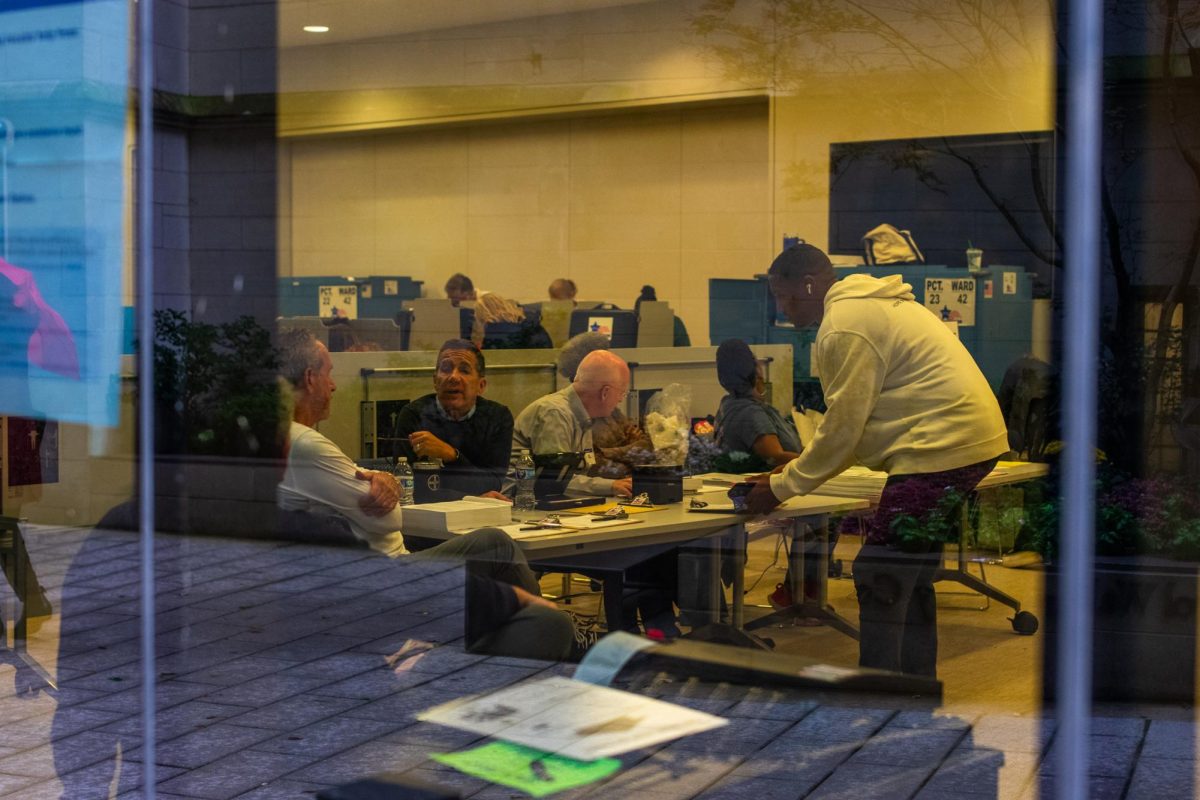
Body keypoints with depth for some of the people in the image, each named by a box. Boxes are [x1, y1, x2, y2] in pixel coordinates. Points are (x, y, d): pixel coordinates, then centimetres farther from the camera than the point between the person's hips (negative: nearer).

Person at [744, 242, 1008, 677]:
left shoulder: (844, 327, -14)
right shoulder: (867, 307, 19)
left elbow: (842, 427, -14)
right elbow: (855, 420, 20)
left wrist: (781, 487, -5)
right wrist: (799, 466, 14)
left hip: (943, 446, -11)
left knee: (878, 576, -7)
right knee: (911, 571, 19)